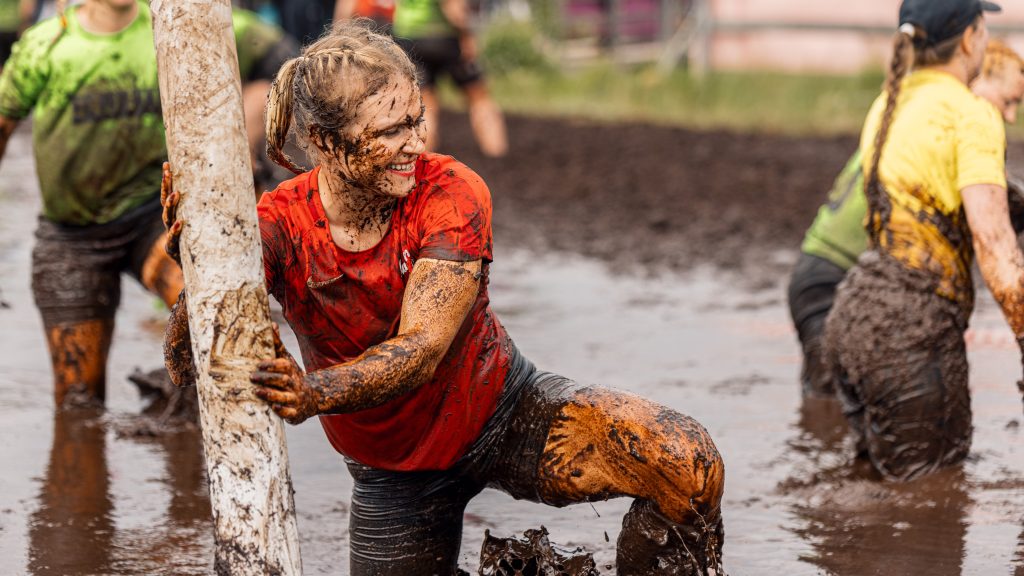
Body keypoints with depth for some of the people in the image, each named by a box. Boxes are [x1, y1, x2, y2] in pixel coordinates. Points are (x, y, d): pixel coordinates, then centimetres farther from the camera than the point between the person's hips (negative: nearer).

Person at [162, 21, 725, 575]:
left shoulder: (451, 192, -22)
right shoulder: (278, 228, -19)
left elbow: (422, 349, -31)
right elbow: (189, 369, -30)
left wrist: (314, 393, -50)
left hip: (503, 411, -1)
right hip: (395, 472, 2)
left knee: (687, 464, -25)